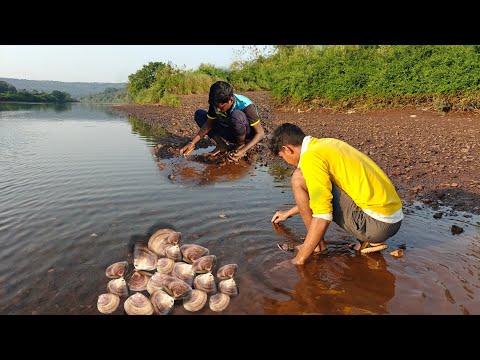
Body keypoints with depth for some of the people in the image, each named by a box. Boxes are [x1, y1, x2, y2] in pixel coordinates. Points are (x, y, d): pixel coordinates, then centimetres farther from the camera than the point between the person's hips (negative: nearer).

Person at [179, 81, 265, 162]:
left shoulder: (246, 106, -31)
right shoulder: (216, 104, -16)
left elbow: (260, 133, -27)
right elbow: (209, 124, -6)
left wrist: (242, 151, -39)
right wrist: (192, 143, -18)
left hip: (247, 135, -6)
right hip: (231, 133, 6)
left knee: (237, 115, -39)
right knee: (199, 114, -7)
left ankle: (241, 145, -14)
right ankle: (221, 145, -11)